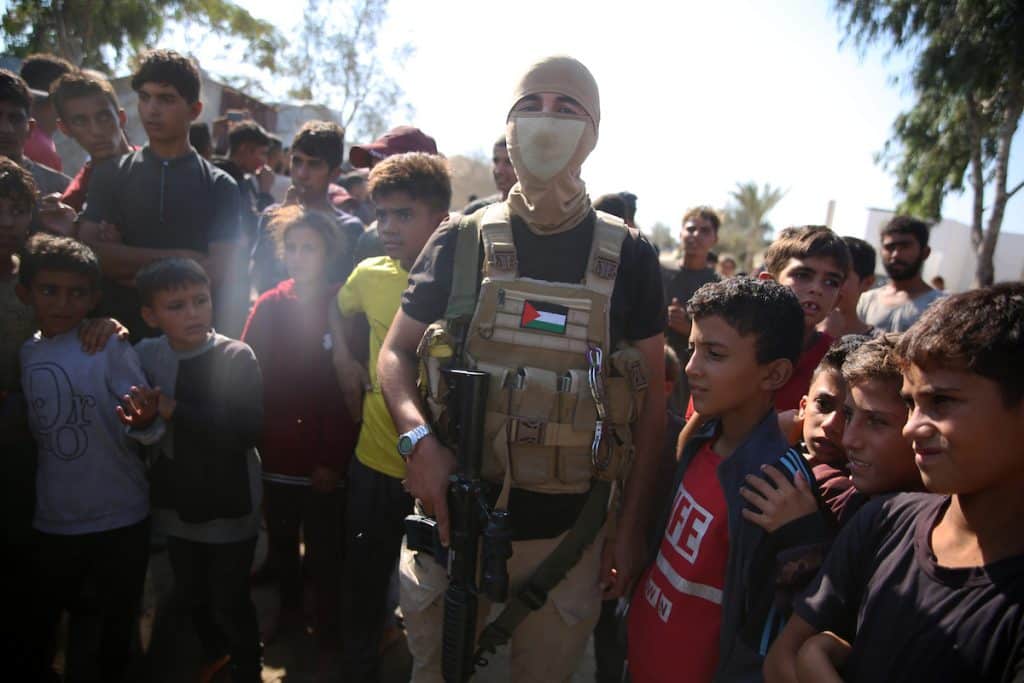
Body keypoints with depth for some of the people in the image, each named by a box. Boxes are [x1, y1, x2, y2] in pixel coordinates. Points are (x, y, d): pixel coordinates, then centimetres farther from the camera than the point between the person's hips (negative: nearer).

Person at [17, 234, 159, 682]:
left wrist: (146, 420, -42)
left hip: (121, 517, -3)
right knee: (42, 627, 20)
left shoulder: (110, 347, -13)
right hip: (52, 521, 4)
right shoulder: (24, 355, 1)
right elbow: (29, 431, 13)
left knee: (116, 625, 13)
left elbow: (148, 427, -21)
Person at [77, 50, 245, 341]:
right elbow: (88, 251, -7)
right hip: (117, 331, 1)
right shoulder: (110, 174, 5)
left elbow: (220, 272, -8)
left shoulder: (219, 186, 0)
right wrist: (178, 259, -12)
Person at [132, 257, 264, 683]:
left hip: (230, 507, -5)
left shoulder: (236, 357, -17)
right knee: (192, 595, 23)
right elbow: (137, 420, 8)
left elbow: (249, 429, -25)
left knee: (230, 603, 3)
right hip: (176, 504, 5)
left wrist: (176, 412, -27)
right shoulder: (144, 355, -3)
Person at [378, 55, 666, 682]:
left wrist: (632, 528, 0)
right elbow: (396, 352, 4)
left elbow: (652, 397, 2)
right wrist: (418, 437, -16)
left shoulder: (628, 257, -1)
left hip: (567, 532, 0)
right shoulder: (461, 242, 0)